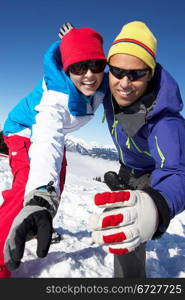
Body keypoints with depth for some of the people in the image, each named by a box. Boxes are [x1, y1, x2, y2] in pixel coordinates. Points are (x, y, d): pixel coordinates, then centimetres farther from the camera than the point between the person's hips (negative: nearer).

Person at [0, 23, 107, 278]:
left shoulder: (100, 84, -24)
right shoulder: (56, 95, -42)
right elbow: (47, 144, -58)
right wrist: (41, 198, -71)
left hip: (55, 132, 7)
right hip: (27, 131, -7)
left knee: (55, 186, 19)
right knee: (27, 188, -29)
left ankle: (37, 225, 46)